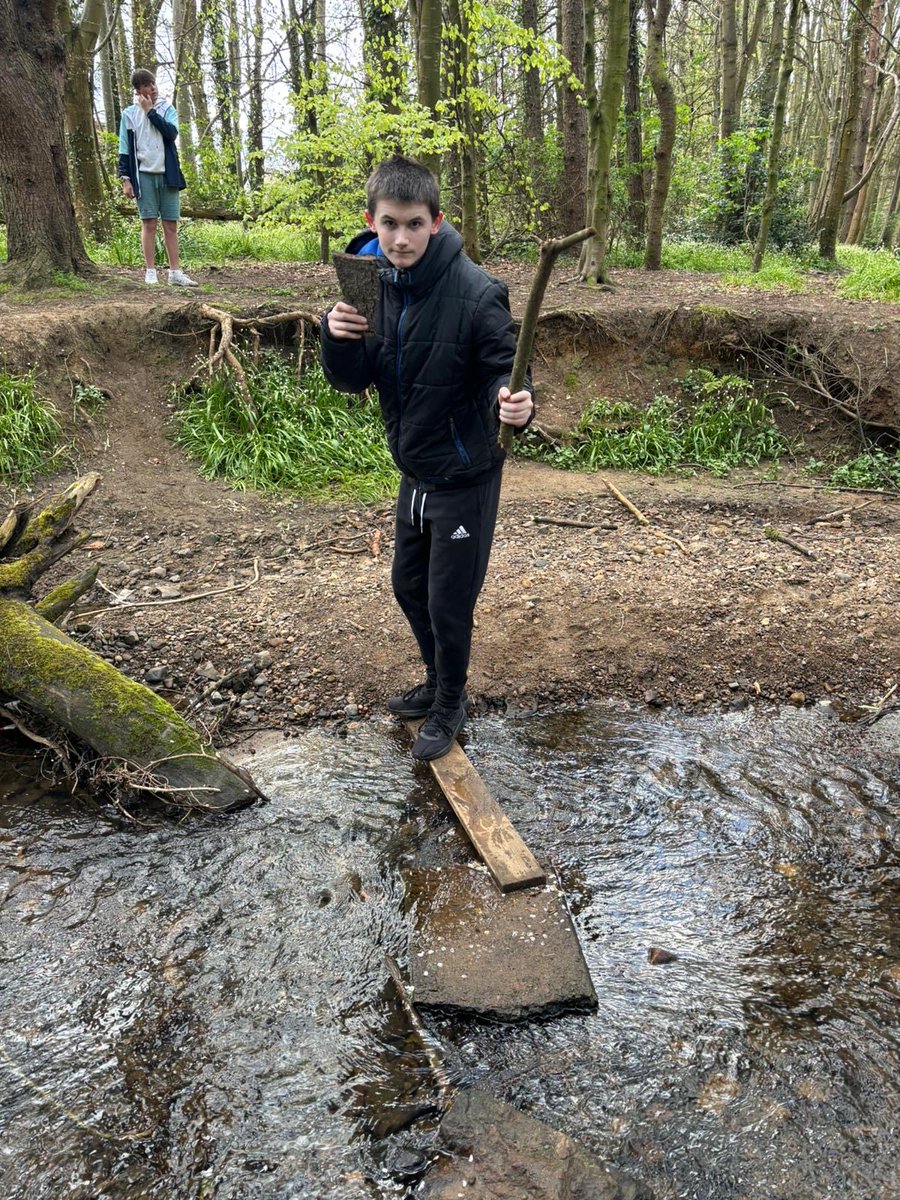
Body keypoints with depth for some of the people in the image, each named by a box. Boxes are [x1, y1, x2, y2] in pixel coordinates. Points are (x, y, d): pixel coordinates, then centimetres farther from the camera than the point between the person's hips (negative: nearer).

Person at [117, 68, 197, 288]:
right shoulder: (129, 114, 5)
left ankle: (175, 272, 5)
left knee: (171, 224, 2)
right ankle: (150, 272, 0)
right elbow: (124, 149, 4)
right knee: (149, 222, -3)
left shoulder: (167, 109, 10)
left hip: (167, 174, 2)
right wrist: (125, 178, -4)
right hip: (144, 175, -2)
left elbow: (171, 132, -10)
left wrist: (150, 111, -8)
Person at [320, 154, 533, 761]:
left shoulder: (476, 293, -23)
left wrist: (515, 403, -43)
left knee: (449, 603, 5)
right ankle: (439, 682, 45)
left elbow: (504, 372, -20)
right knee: (409, 585, 21)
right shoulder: (373, 284, -4)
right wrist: (338, 337, -23)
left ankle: (450, 707, 31)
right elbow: (353, 379, -1)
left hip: (465, 478, -7)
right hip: (415, 472, 7)